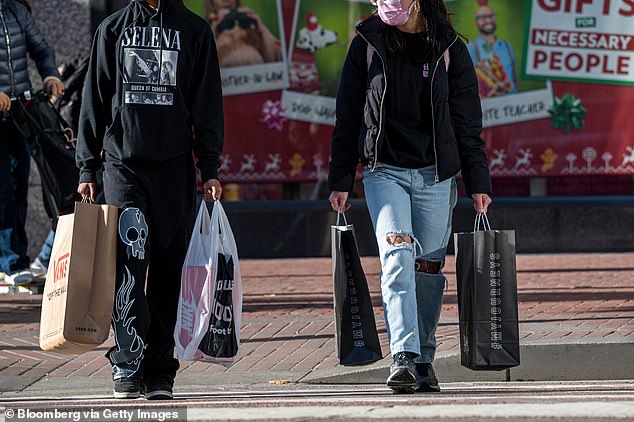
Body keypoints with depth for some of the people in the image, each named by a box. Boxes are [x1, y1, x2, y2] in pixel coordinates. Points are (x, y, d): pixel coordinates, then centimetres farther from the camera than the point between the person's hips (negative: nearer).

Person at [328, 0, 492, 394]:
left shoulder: (450, 49, 3)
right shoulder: (367, 45, 3)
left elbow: (468, 123, 5)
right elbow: (348, 118, 8)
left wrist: (478, 183, 1)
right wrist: (340, 180, 5)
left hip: (436, 175, 1)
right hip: (384, 170, -1)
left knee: (429, 268, 4)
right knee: (397, 256, -18)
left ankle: (424, 360, 17)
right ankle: (404, 357, -27)